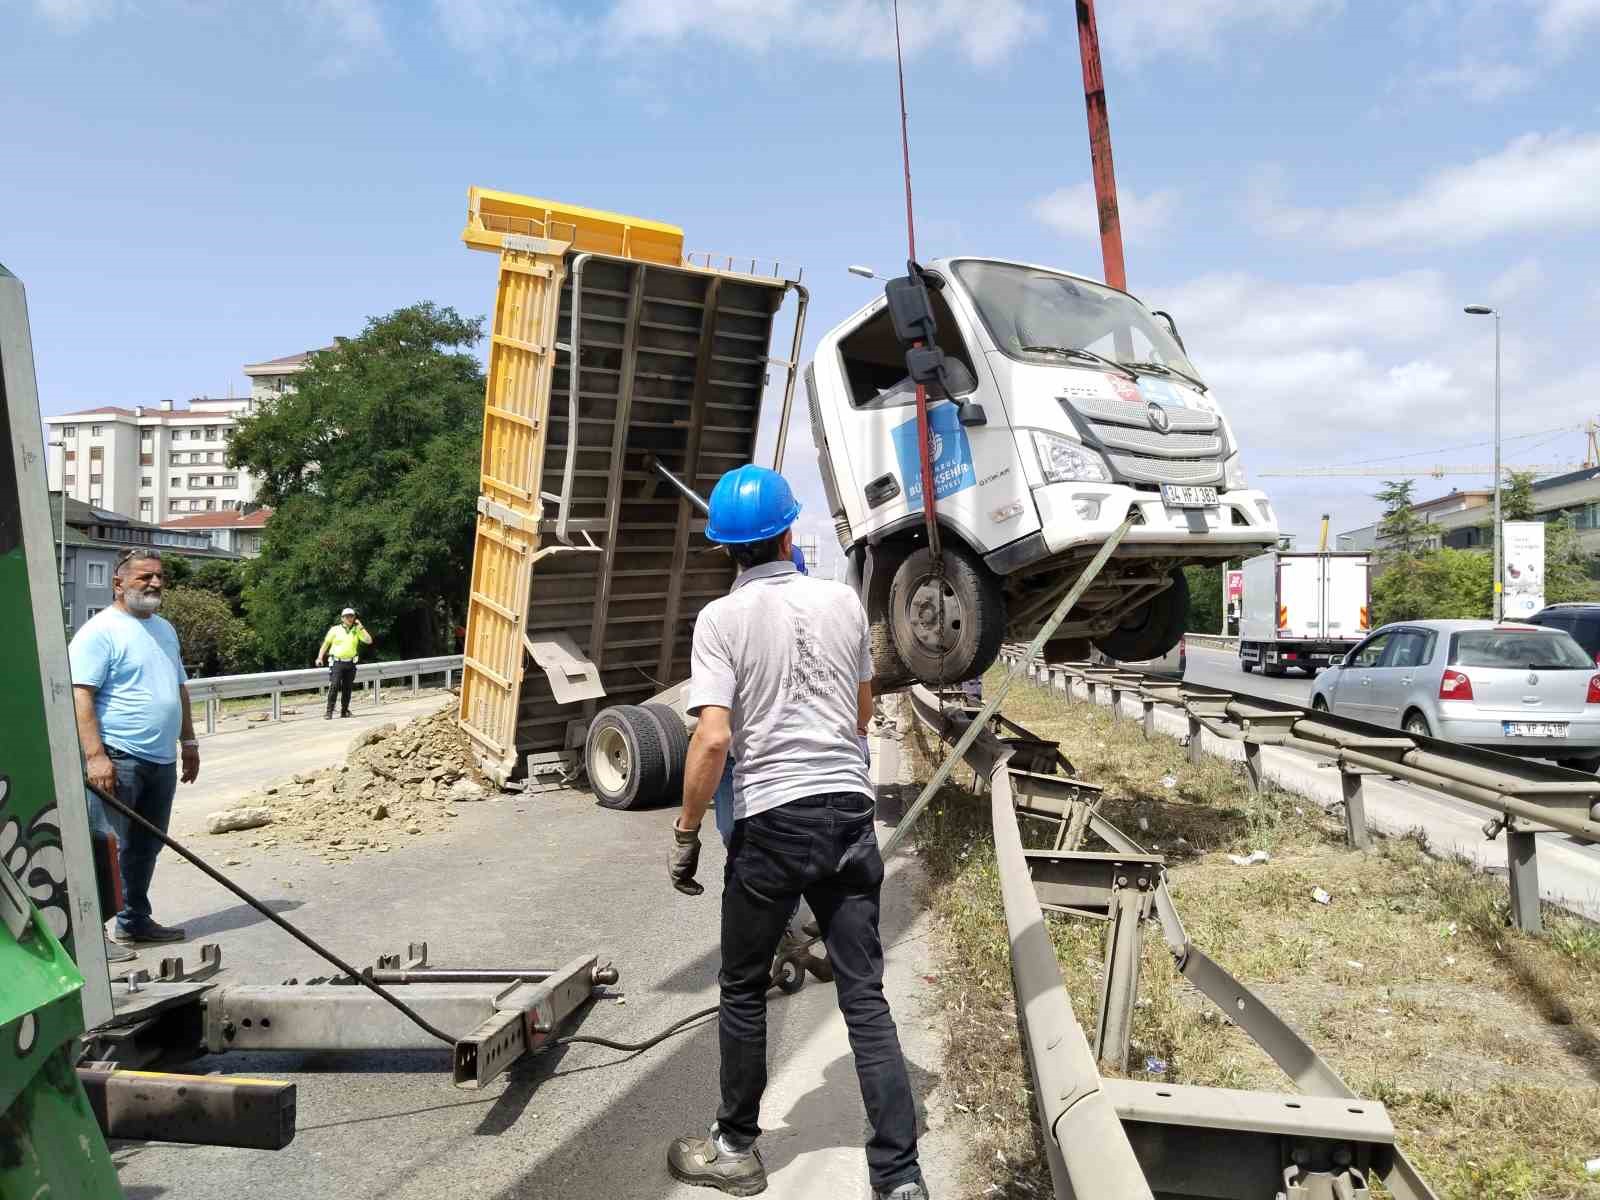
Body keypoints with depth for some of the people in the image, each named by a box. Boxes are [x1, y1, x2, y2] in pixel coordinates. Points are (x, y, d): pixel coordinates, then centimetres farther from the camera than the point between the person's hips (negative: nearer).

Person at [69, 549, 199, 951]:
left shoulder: (164, 629, 17)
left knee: (146, 848, 16)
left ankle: (135, 919, 27)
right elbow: (80, 694, -17)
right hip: (118, 760, -8)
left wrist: (188, 741, 23)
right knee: (110, 849, -7)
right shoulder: (101, 630, -10)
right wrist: (95, 755, -24)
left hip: (162, 761, 8)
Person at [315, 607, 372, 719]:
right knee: (334, 687, -12)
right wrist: (320, 657, -2)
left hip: (350, 663, 3)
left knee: (347, 688, 8)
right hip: (337, 662, -3)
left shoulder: (357, 630, 7)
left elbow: (369, 641, -3)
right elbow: (326, 643, 6)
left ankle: (344, 711, 20)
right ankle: (329, 712, -10)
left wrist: (361, 627, -6)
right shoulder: (335, 629, 1)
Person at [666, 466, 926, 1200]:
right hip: (850, 809, 4)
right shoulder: (844, 601, 6)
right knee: (865, 995, 8)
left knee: (743, 991, 15)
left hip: (772, 819, -4)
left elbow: (714, 737, -17)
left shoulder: (722, 618, -8)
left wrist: (686, 831, -5)